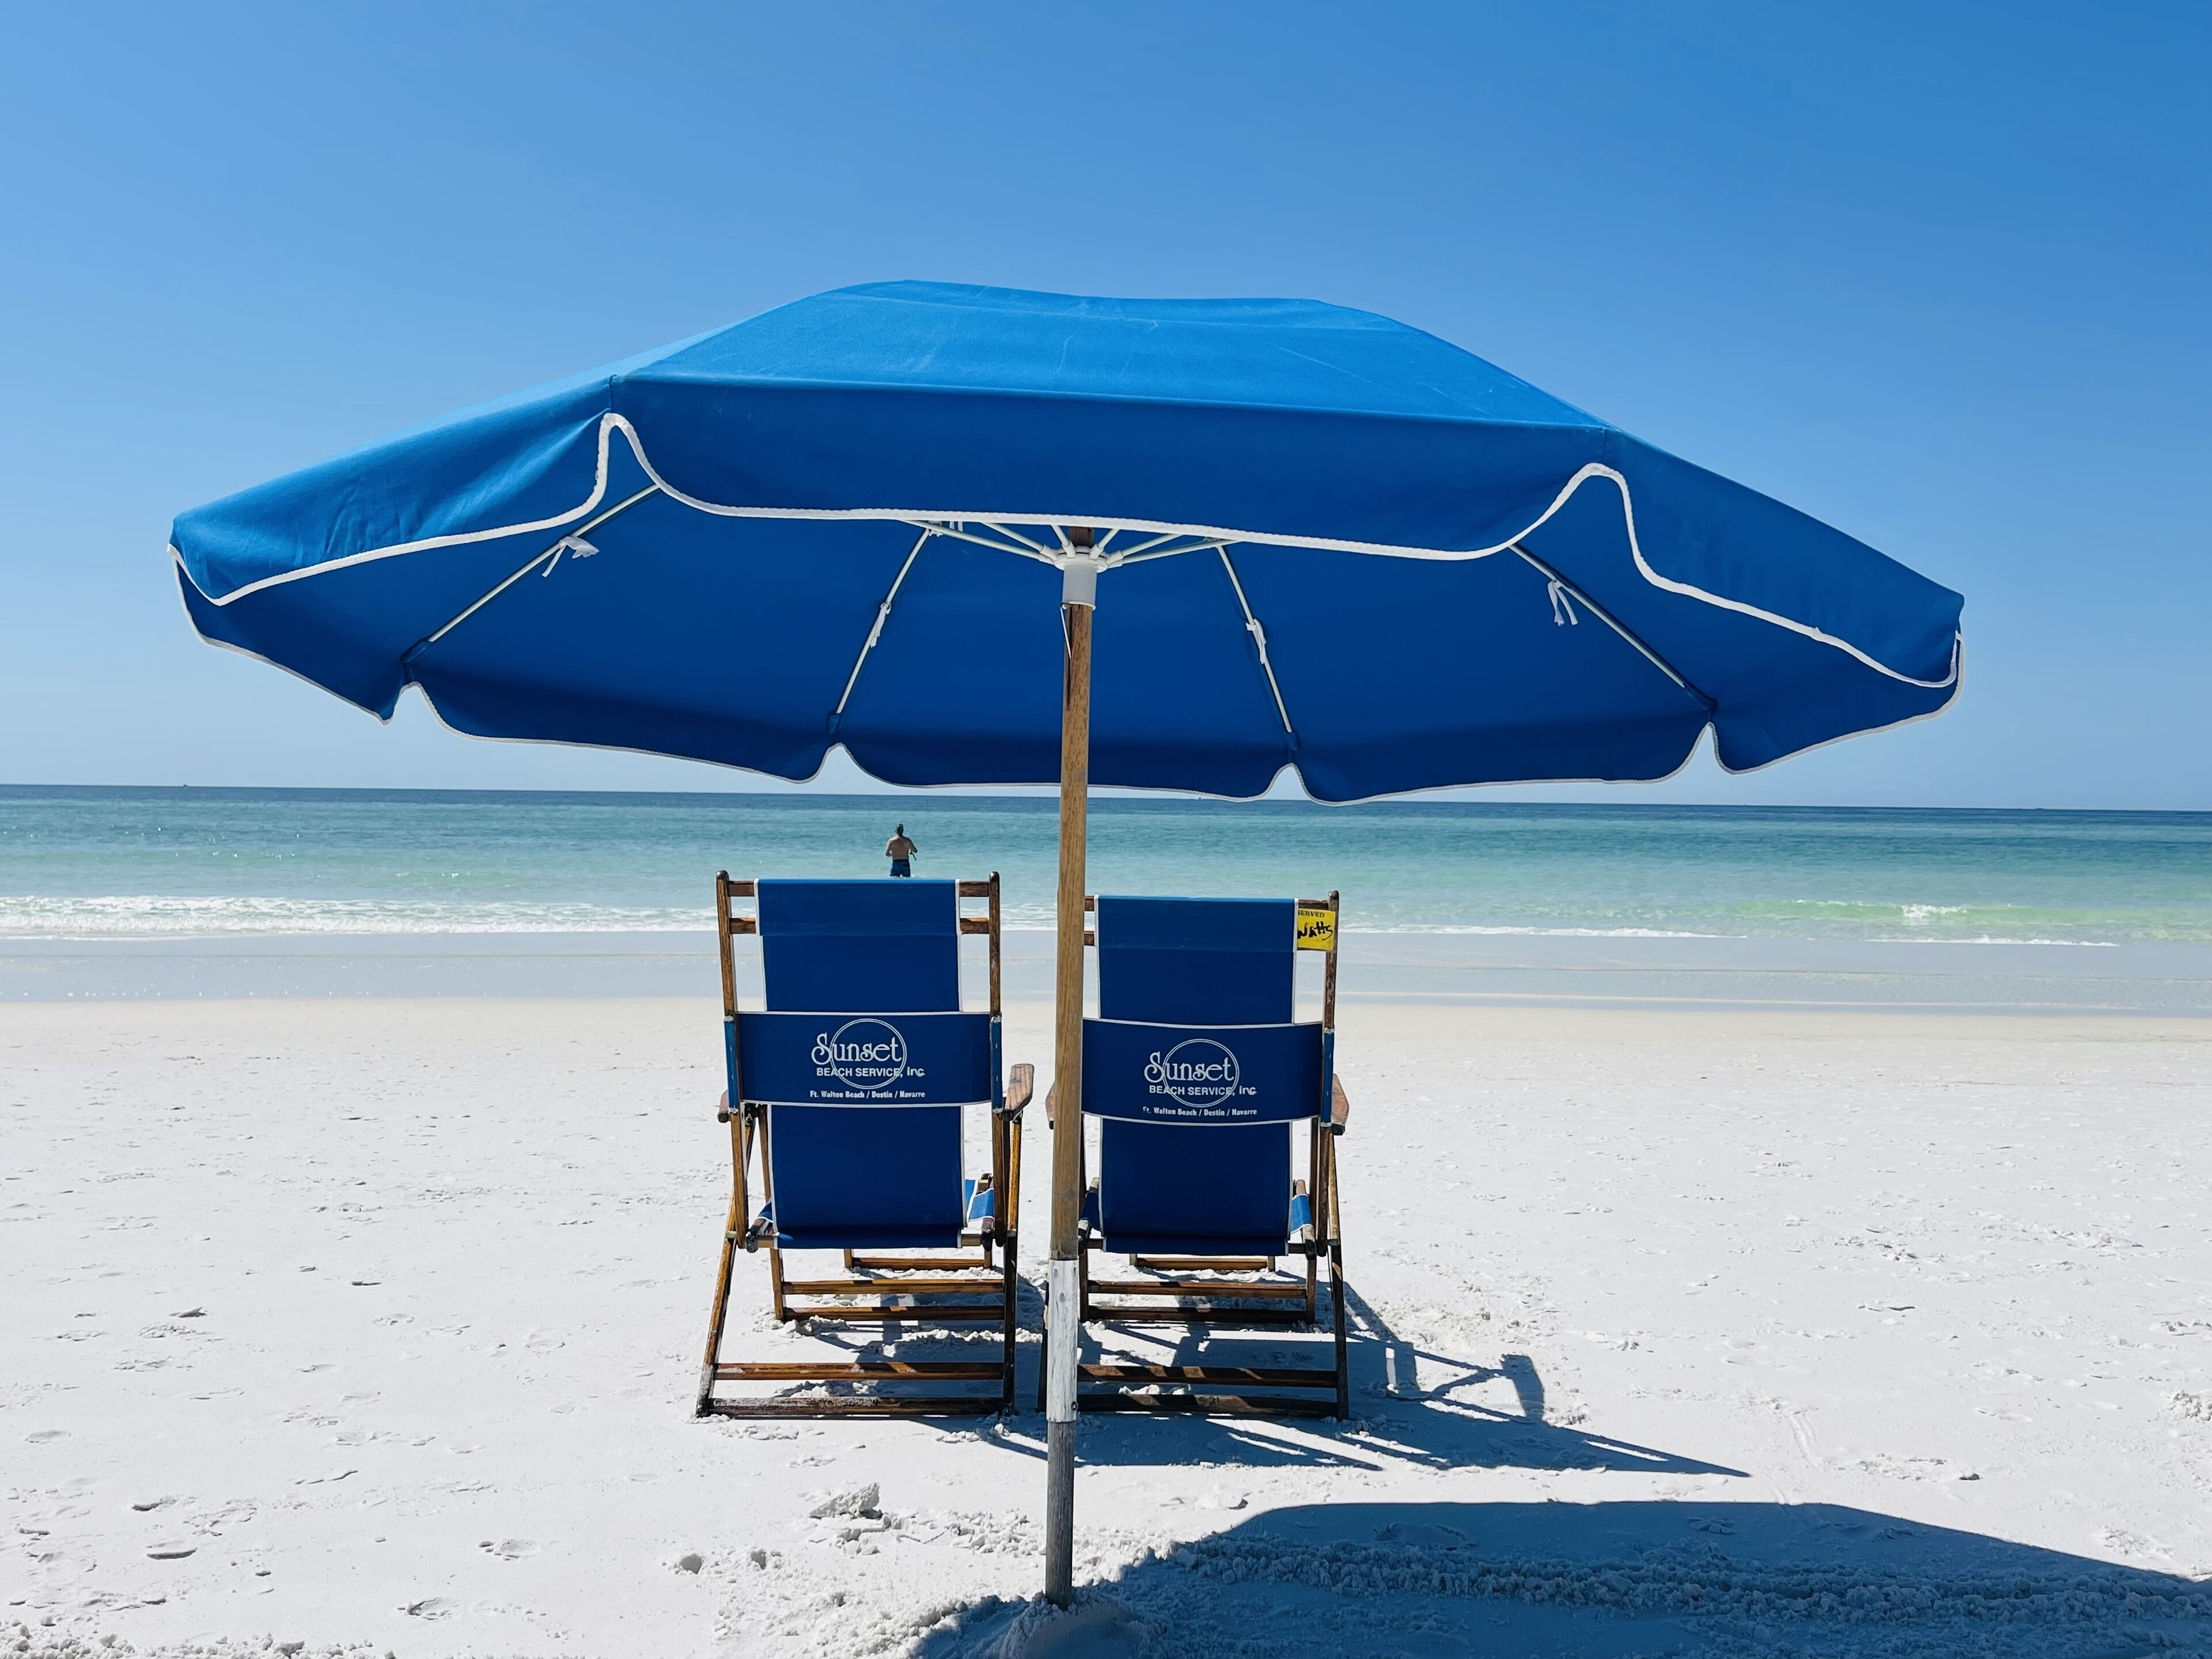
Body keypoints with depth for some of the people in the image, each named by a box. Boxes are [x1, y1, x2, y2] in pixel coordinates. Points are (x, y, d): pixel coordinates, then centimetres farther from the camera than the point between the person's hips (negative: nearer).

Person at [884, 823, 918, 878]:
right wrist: (911, 851, 23)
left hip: (895, 863, 0)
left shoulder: (891, 841, -3)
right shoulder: (907, 840, -2)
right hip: (905, 864, 0)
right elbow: (915, 851, 1)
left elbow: (887, 854, -5)